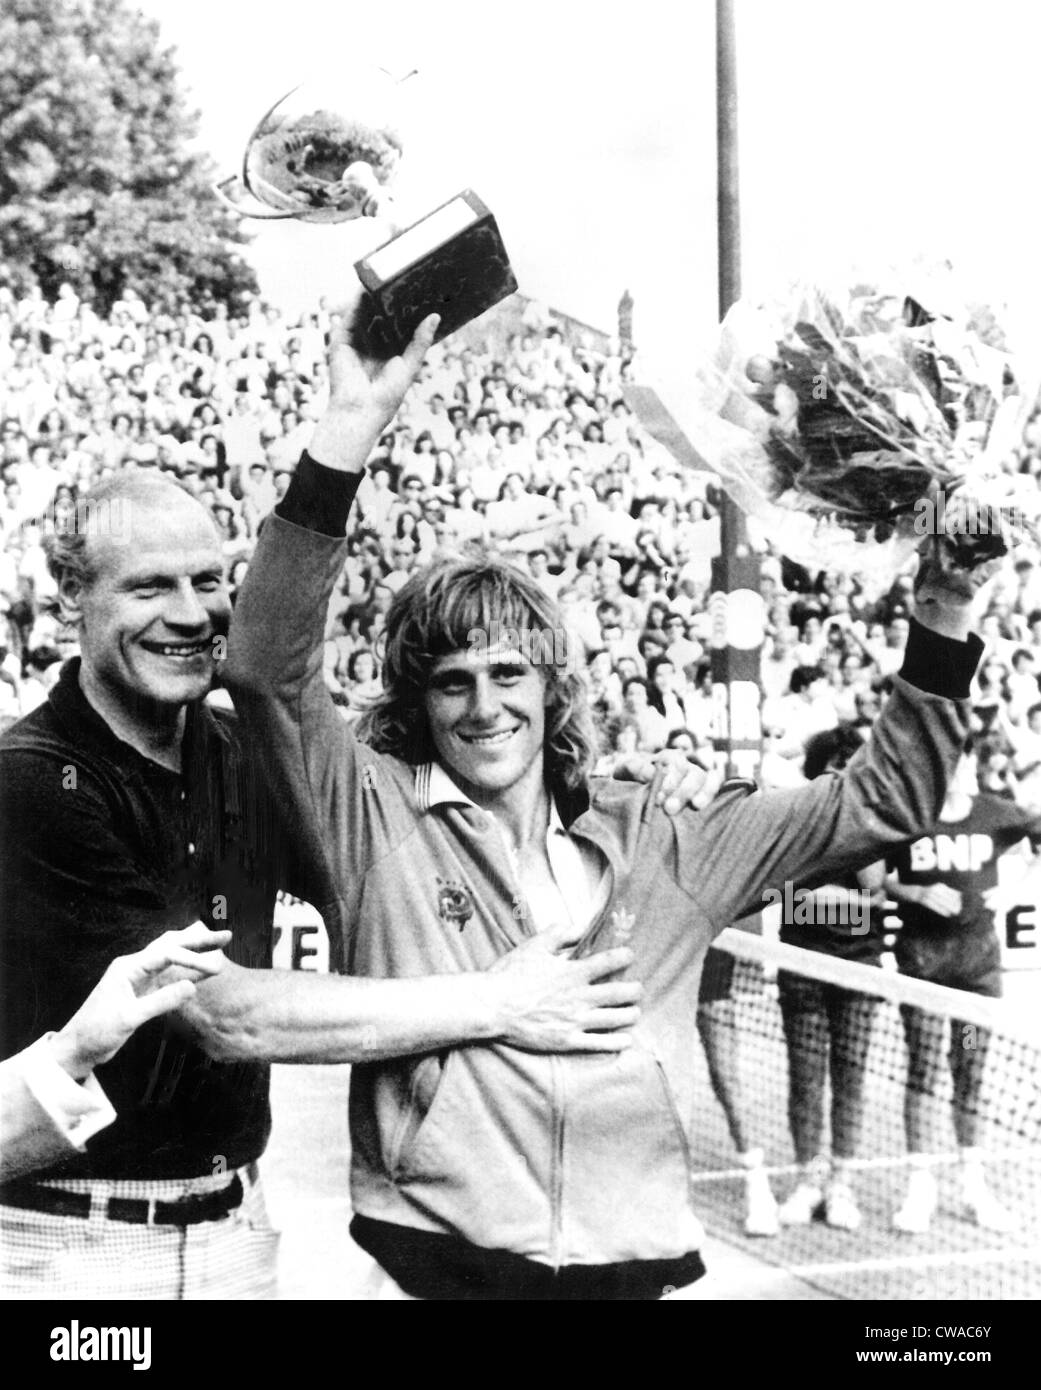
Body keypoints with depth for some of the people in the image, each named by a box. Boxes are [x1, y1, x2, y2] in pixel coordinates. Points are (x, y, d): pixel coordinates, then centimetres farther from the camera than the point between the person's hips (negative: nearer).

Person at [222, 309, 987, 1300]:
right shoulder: (374, 818, 0)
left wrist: (942, 614, 2)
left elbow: (884, 800, 13)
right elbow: (269, 668, -14)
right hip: (432, 1264, -2)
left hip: (635, 1264, 3)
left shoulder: (654, 846, 9)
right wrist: (347, 434, -20)